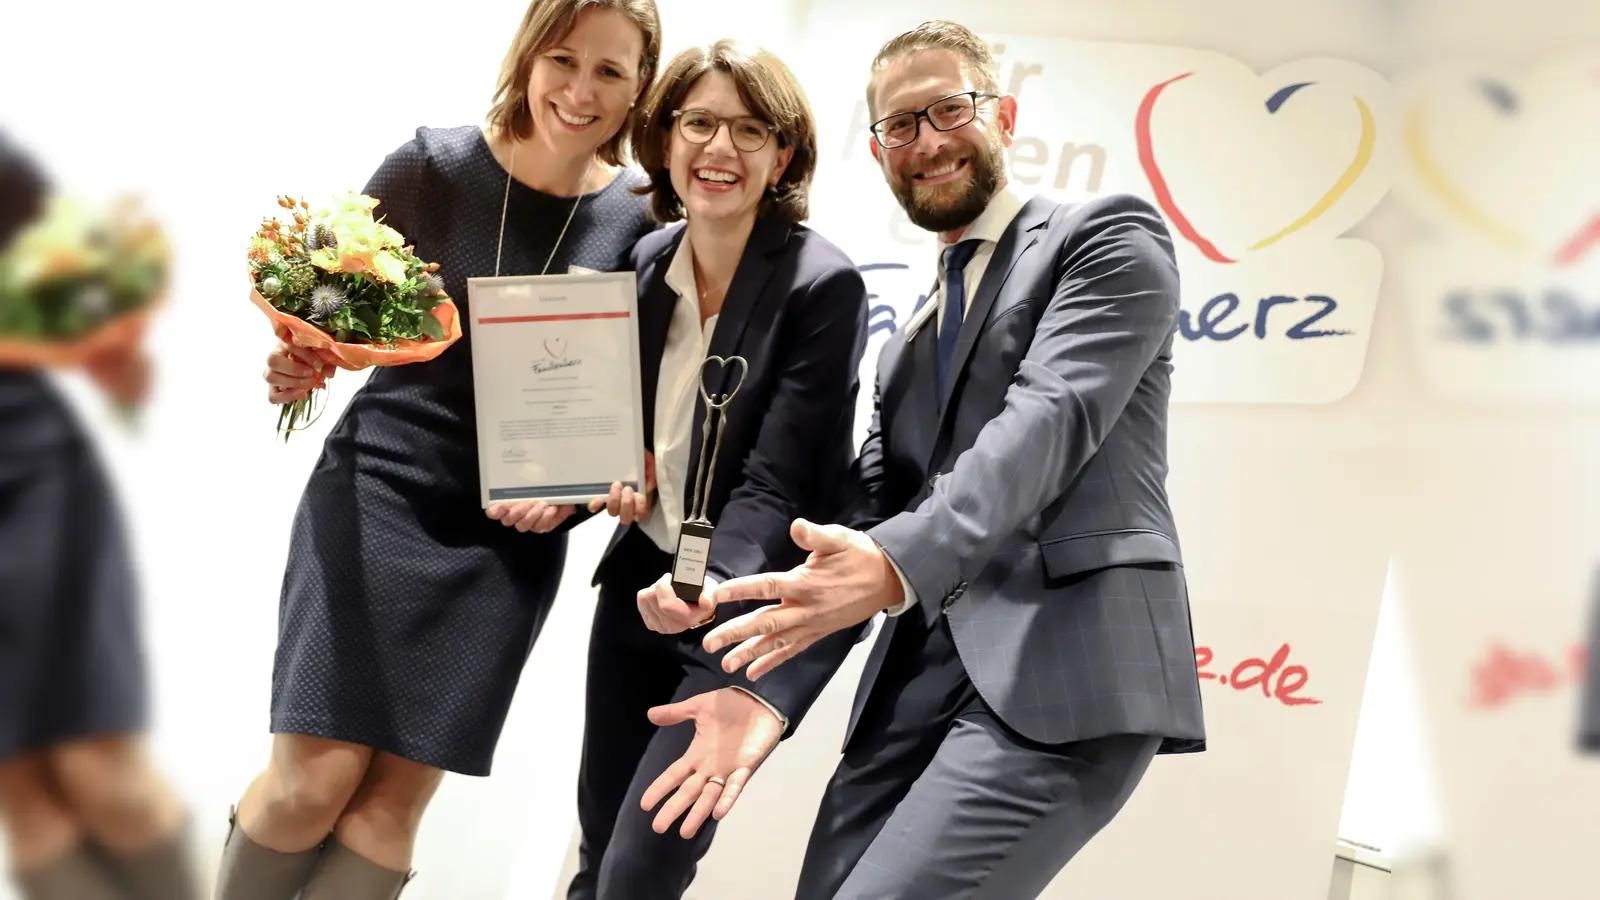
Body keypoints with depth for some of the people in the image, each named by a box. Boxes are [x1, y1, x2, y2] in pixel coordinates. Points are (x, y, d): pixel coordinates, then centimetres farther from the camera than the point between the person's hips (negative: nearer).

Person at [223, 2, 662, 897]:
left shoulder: (642, 220, -3)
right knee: (314, 780, -7)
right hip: (380, 488, -1)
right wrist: (301, 361, -19)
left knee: (393, 798, 0)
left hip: (511, 530, 2)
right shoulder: (435, 165, -7)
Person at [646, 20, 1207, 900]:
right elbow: (863, 513, 18)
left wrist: (896, 565, -29)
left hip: (1063, 672, -7)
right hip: (917, 679, 7)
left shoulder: (1109, 236, 4)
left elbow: (1050, 417, -13)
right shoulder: (908, 342, 26)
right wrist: (761, 685, 0)